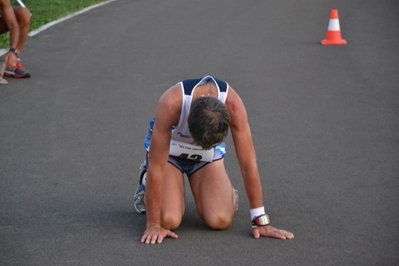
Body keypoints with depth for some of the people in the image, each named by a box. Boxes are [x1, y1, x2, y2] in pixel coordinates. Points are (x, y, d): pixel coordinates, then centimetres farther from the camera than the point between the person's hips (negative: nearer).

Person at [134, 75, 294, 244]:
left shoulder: (232, 105, -35)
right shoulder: (171, 104, -41)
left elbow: (248, 164, -28)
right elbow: (156, 167, -35)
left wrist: (260, 221, -24)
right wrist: (153, 225, -32)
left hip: (209, 152, 1)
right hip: (170, 146, -1)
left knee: (220, 221, -19)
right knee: (168, 220, -21)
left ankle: (227, 192, 17)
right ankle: (147, 184, 13)